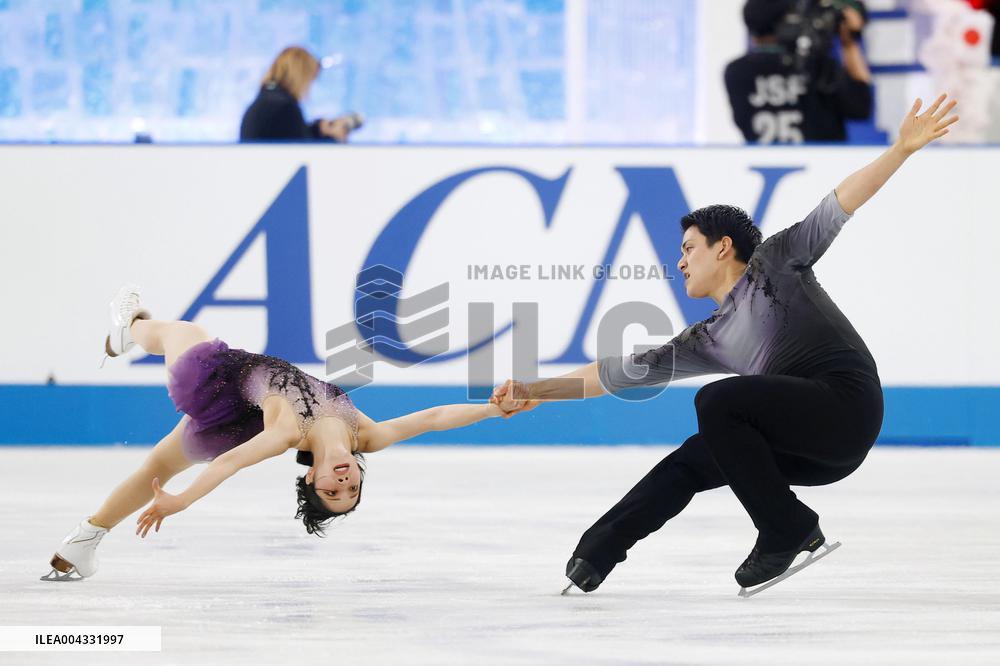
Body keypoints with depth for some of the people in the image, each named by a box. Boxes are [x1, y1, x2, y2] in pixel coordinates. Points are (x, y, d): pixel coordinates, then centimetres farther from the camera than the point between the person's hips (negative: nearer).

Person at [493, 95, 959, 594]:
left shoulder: (774, 262, 8)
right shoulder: (706, 341, 22)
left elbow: (838, 206, 2)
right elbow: (622, 372, 23)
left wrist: (903, 149, -10)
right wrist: (536, 392, 19)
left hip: (847, 397, -8)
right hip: (812, 452, 8)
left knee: (716, 402, -18)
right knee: (690, 461, 9)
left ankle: (789, 530, -10)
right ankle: (593, 557, 13)